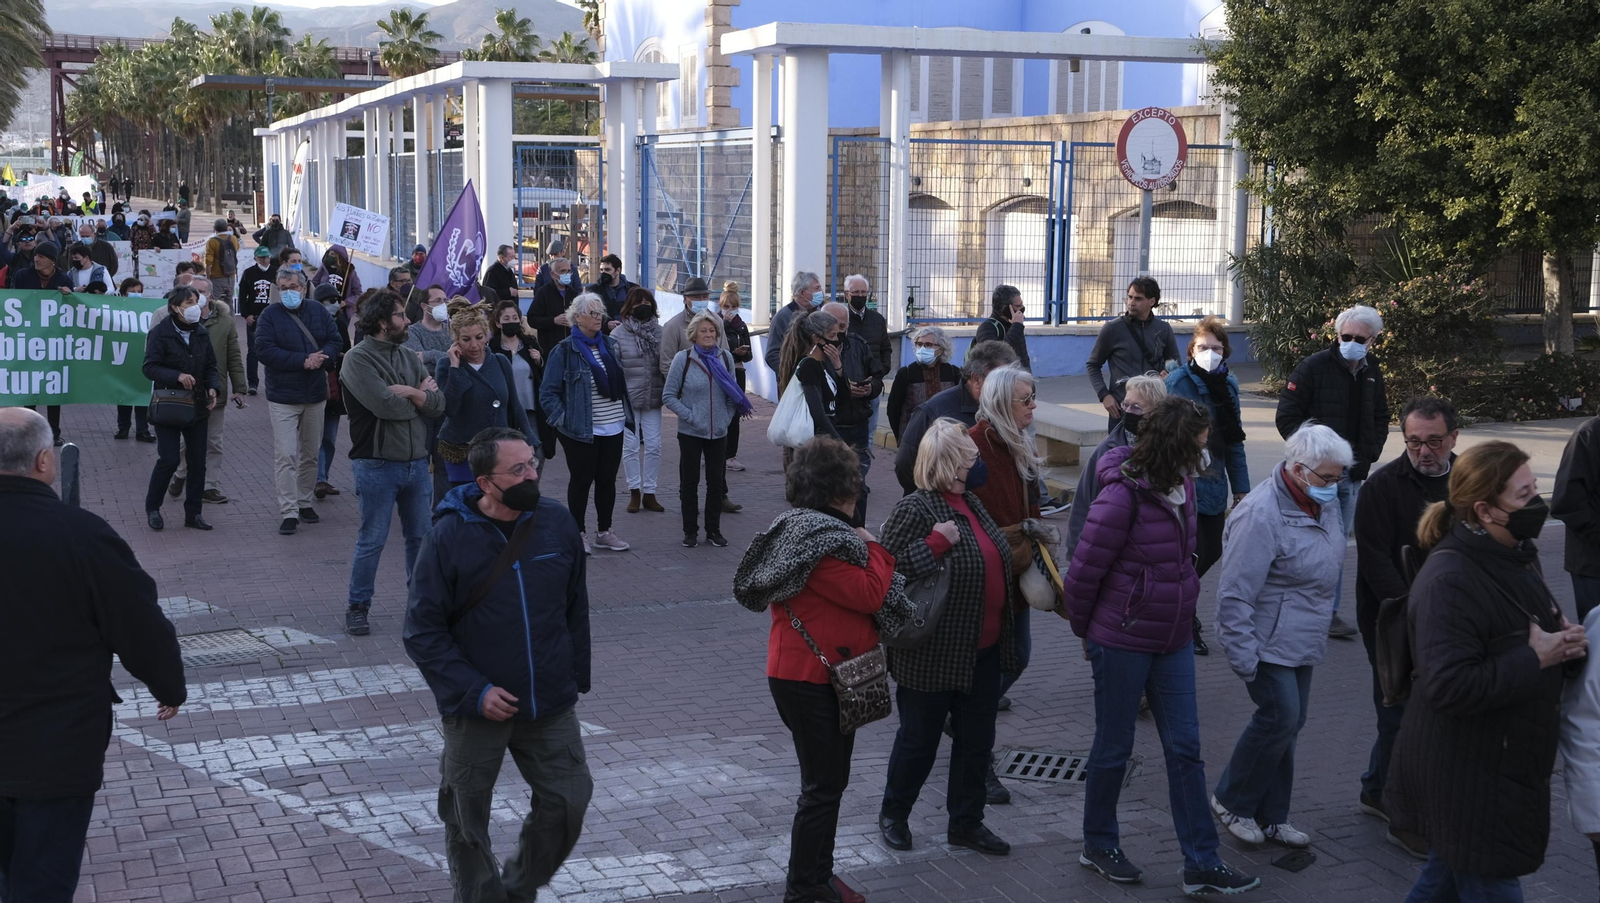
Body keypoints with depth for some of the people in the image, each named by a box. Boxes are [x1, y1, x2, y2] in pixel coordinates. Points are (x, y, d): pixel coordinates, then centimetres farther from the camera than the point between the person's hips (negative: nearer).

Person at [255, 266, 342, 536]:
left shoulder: (318, 312, 6)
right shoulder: (270, 315, -6)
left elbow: (335, 340, 6)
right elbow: (265, 350, -15)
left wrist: (321, 357, -17)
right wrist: (304, 361, -20)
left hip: (315, 395, 4)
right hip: (283, 397, -4)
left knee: (310, 453, 14)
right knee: (285, 455, -9)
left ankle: (304, 502, 28)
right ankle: (289, 512, -8)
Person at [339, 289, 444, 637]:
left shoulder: (407, 356, 11)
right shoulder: (358, 359, -9)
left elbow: (438, 403, 3)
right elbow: (386, 405, -22)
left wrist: (410, 393, -14)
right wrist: (421, 394, -5)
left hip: (416, 462, 6)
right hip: (377, 464, -6)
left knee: (421, 537, 13)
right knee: (372, 541, 1)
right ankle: (358, 608, 12)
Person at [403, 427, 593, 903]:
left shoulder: (557, 524, -4)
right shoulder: (449, 537, -14)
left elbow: (576, 610, 8)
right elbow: (422, 632, -11)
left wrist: (576, 678, 8)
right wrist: (474, 691, -18)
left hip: (551, 707, 3)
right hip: (476, 713, -2)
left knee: (568, 802, 4)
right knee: (467, 820, 11)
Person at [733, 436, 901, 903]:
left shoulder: (801, 528, 10)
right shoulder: (819, 540, -23)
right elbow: (870, 593, -22)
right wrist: (874, 548, -9)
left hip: (808, 676, 11)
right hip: (813, 681, -11)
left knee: (829, 780, 21)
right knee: (824, 786, 0)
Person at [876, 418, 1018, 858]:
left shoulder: (969, 501, 9)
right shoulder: (915, 509, -18)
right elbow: (889, 569, -24)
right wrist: (936, 543, -28)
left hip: (982, 651, 8)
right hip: (934, 656, -8)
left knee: (977, 739, 14)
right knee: (920, 739, 8)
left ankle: (966, 822, 28)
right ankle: (893, 814, 28)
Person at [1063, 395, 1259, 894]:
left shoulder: (1182, 487, 2)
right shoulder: (1123, 496, -22)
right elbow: (1083, 572, -15)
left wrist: (1181, 618, 16)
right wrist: (1086, 631, -1)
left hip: (1173, 641, 7)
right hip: (1123, 643, -7)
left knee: (1185, 749, 7)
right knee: (1114, 746, 9)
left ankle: (1201, 864, 13)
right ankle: (1098, 845, 29)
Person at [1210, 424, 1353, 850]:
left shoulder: (1323, 502, 3)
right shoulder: (1260, 514, -24)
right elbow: (1235, 594, -23)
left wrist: (1321, 630, 21)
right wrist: (1244, 659, -21)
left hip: (1303, 641, 8)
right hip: (1268, 641, -8)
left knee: (1290, 722, 11)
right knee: (1280, 716, -11)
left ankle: (1271, 817, 23)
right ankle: (1232, 800, 10)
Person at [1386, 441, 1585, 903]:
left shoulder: (1516, 557, 7)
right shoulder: (1449, 581, -25)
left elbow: (1531, 636, 23)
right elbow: (1450, 686, -32)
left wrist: (1566, 644, 0)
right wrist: (1536, 660, -23)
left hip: (1504, 768, 9)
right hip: (1463, 776, -9)